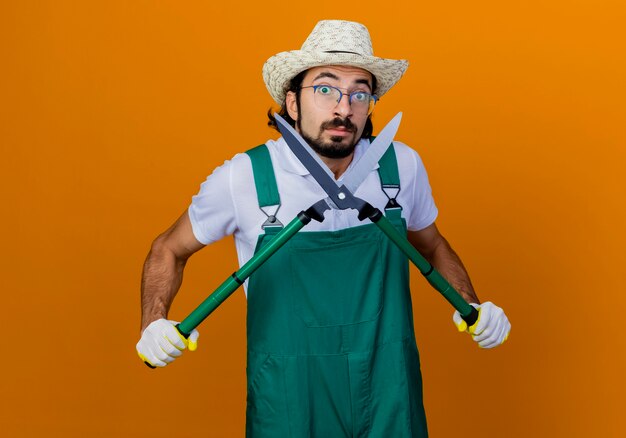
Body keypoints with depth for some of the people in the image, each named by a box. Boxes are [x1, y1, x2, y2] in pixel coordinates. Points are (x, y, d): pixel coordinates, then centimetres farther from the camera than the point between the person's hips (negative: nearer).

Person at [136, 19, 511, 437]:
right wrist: (154, 324, -12)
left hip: (391, 402, 3)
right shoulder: (243, 177, -13)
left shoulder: (403, 165, -5)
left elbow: (432, 246, 14)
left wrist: (472, 308, 0)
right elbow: (169, 250, 4)